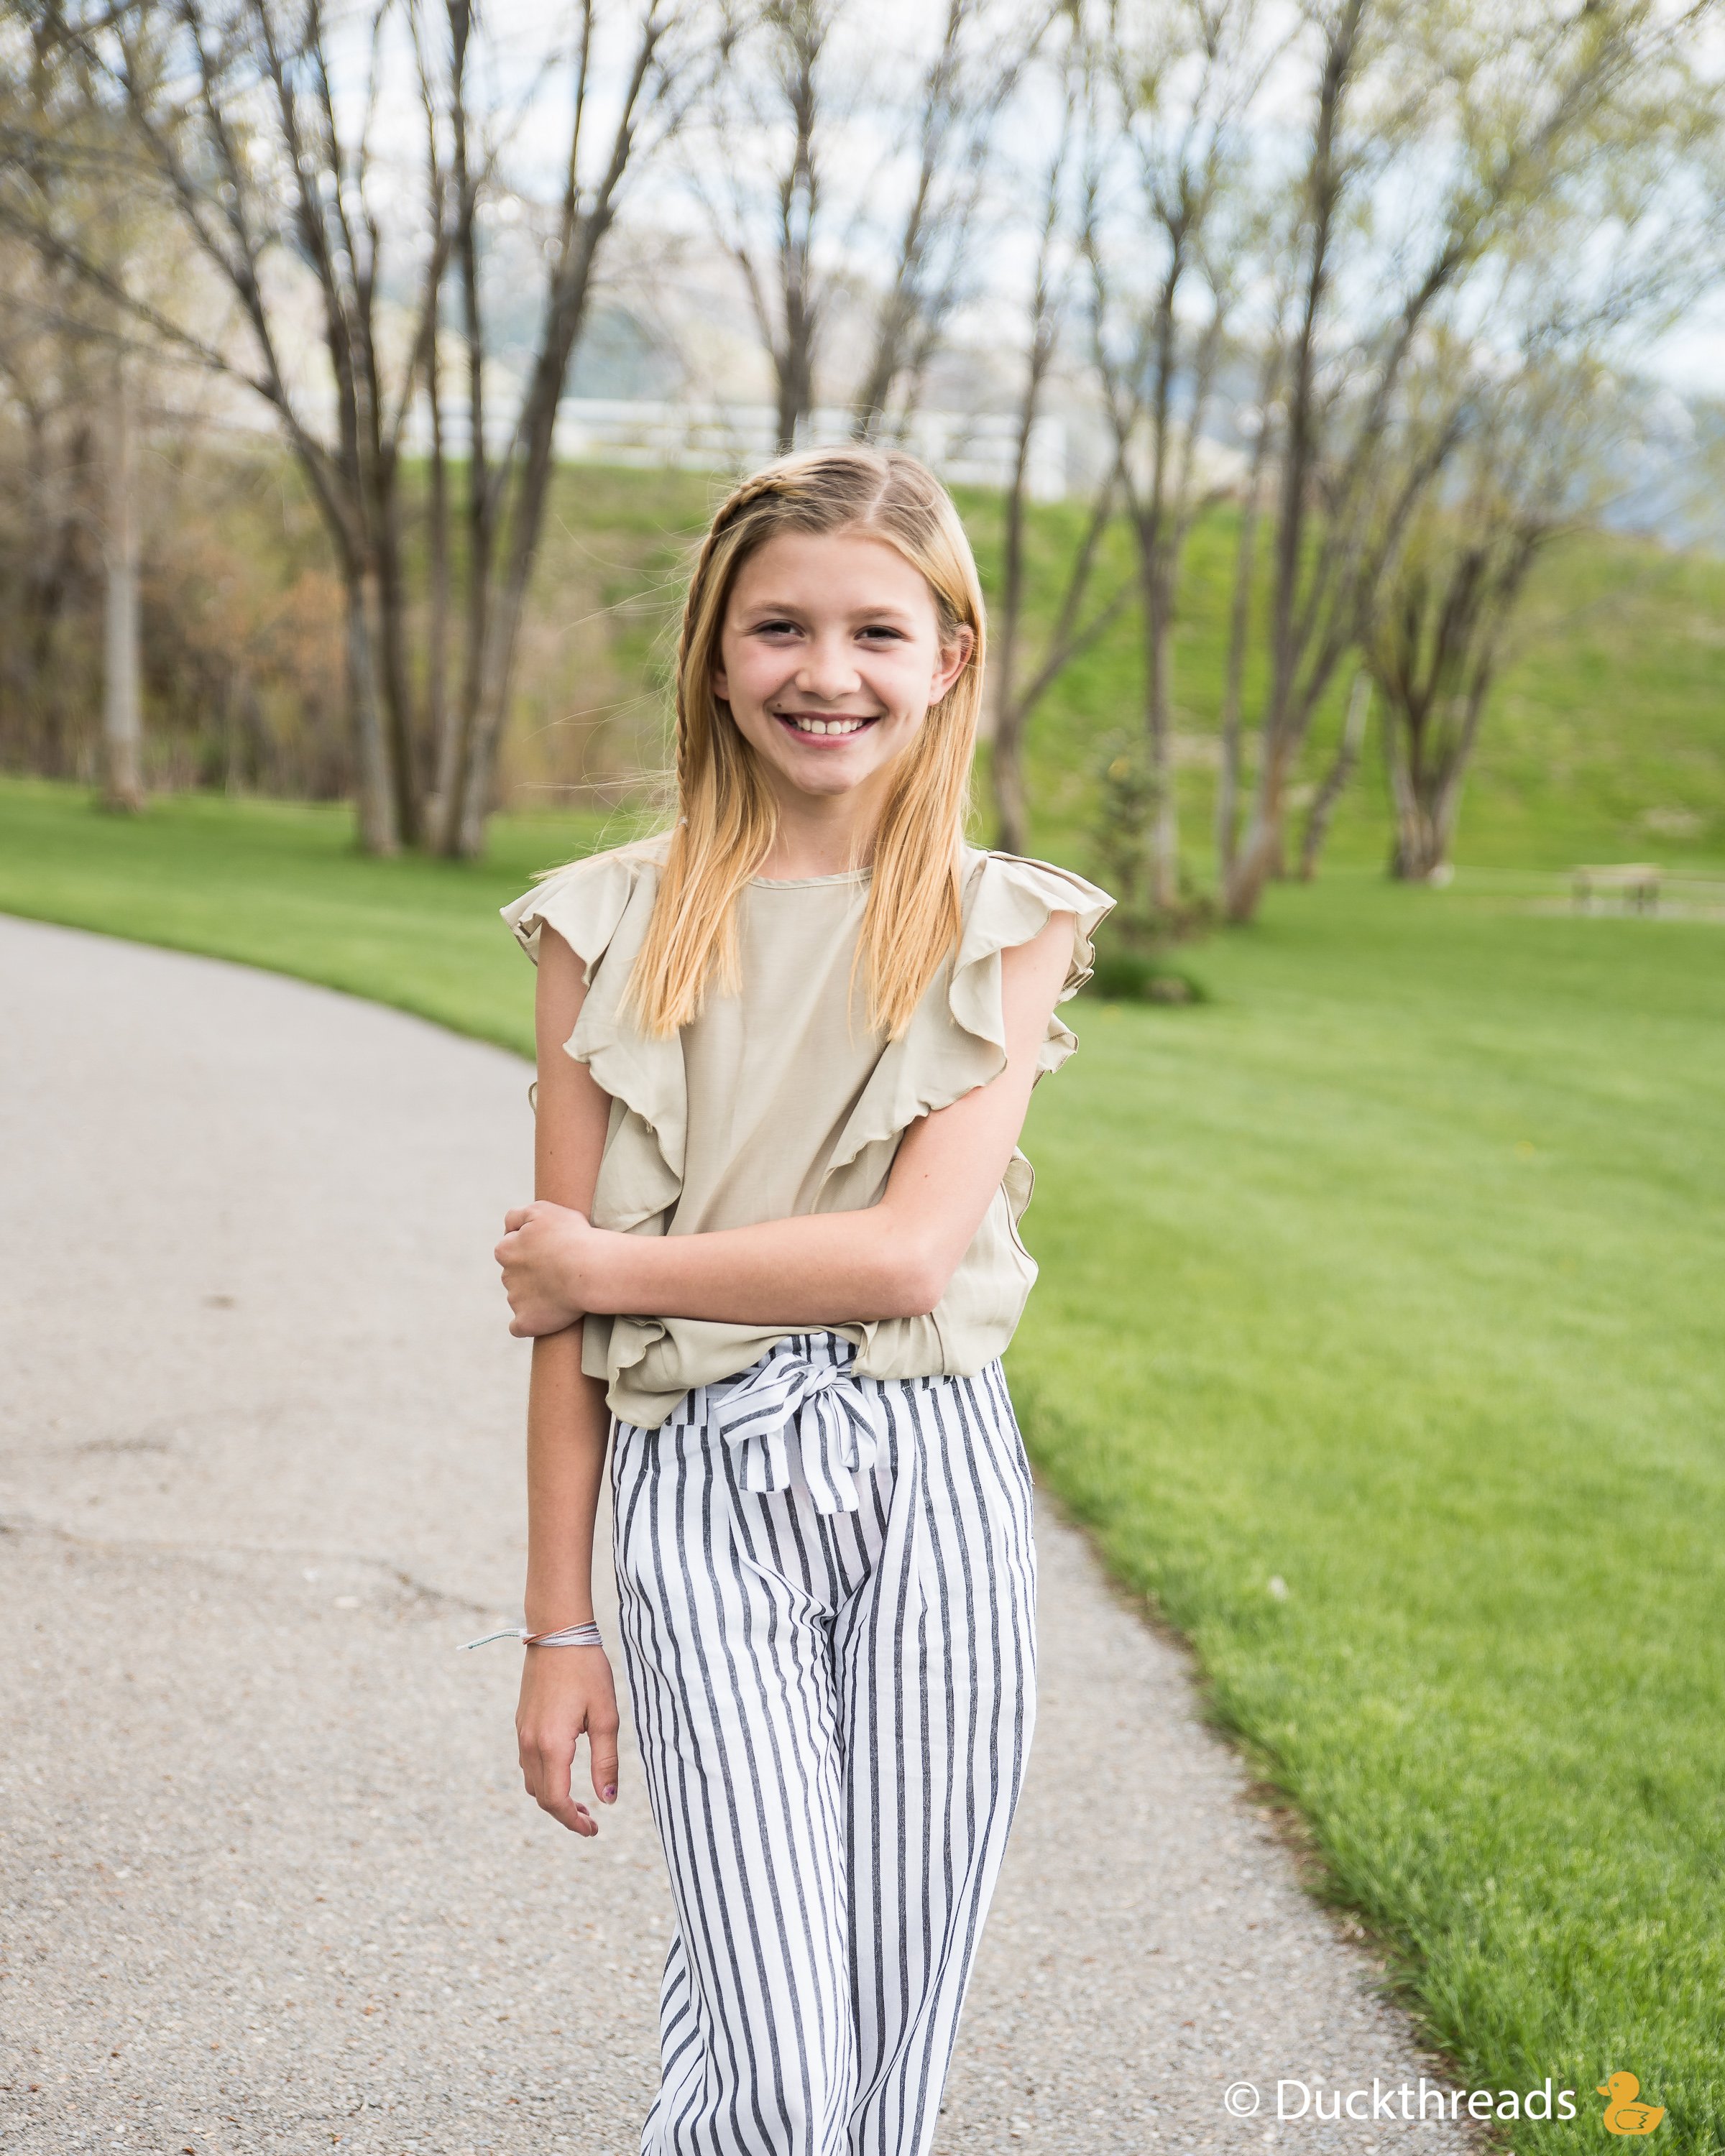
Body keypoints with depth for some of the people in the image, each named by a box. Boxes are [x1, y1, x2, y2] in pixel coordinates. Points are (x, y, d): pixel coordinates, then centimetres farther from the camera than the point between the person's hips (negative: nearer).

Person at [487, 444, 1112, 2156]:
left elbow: (909, 1249, -9)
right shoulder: (613, 927, 3)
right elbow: (561, 1309, 3)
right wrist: (559, 1628, 3)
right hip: (701, 1491, -1)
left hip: (931, 1479, 1)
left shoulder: (1008, 927, 3)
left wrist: (604, 1267, -6)